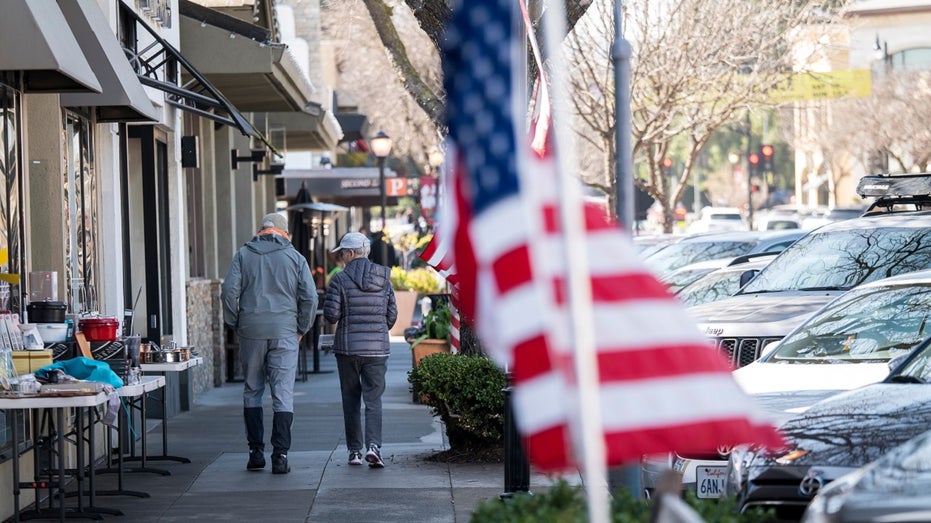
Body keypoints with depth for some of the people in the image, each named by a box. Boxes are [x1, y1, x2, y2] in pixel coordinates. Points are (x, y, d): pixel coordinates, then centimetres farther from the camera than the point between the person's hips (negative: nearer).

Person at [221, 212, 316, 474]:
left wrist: (235, 325, 7)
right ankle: (280, 456, -6)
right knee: (283, 394, -1)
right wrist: (300, 329, 10)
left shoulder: (243, 255, 6)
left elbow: (229, 292, -3)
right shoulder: (294, 257, 5)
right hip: (284, 332, -1)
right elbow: (310, 297, 0)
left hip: (251, 332, 1)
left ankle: (256, 453, 11)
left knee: (252, 391, 12)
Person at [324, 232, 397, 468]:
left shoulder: (340, 279, -7)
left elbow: (331, 315, -9)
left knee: (351, 399, 9)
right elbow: (392, 316, 7)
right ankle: (373, 445, -17)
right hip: (377, 348, 2)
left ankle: (354, 451, 9)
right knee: (373, 398, 2)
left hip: (347, 347, -2)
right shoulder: (384, 279, 4)